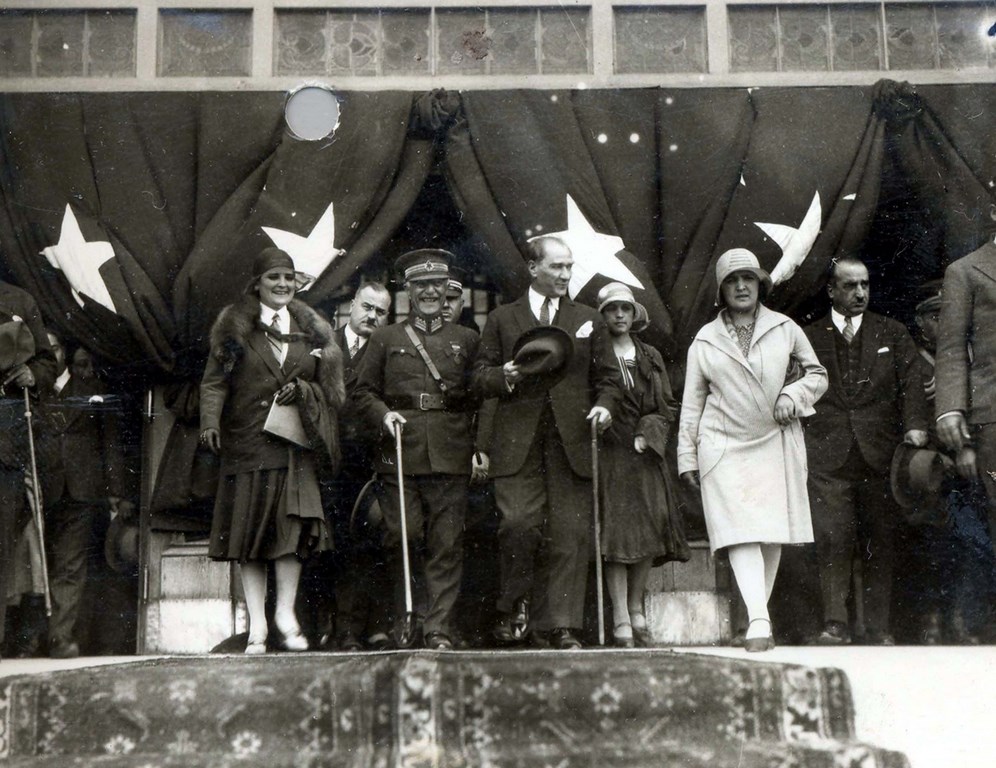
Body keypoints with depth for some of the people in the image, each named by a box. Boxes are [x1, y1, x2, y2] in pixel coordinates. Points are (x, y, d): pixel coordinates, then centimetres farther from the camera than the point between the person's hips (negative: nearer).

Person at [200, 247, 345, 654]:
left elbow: (328, 389, 16)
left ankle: (285, 613, -1)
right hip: (247, 442, -1)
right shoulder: (236, 327, 6)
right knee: (249, 530, -1)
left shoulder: (311, 331, 14)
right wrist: (210, 422, -14)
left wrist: (301, 390, -3)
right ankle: (257, 626, 5)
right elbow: (214, 380, 0)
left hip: (293, 441, 1)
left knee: (294, 521, -14)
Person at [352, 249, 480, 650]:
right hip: (401, 455, 0)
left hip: (451, 455, 0)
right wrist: (384, 415, -7)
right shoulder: (385, 339, 14)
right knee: (402, 538, -2)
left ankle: (440, 630, 1)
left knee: (447, 545, -3)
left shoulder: (466, 340, 16)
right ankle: (405, 617, 14)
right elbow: (363, 391, 12)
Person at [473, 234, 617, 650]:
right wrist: (505, 376, -10)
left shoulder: (589, 320, 18)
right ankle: (515, 604, 6)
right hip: (518, 442, -1)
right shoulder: (501, 319, 14)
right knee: (519, 523, -15)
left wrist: (603, 404, -2)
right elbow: (480, 376, 12)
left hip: (572, 443, 2)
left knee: (569, 534, -2)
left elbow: (607, 377, 19)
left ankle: (559, 624, 4)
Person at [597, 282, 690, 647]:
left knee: (651, 523, 0)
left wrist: (647, 434, -1)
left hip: (644, 454, 4)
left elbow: (668, 407, 13)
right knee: (617, 527, -9)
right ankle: (621, 617, -9)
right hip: (609, 454, -4)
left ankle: (636, 607, 14)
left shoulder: (651, 358, 15)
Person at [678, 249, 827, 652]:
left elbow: (817, 374, 18)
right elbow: (692, 402, 13)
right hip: (724, 446, -1)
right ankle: (758, 620, -24)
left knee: (773, 535, 1)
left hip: (776, 443, 1)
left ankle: (759, 615, 12)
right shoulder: (705, 340, 11)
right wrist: (687, 455, 9)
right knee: (741, 531, -15)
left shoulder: (785, 329, 10)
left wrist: (794, 394, -3)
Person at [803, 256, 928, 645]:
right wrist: (799, 443, -3)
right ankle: (835, 624, -7)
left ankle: (878, 628, 7)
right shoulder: (808, 337, 12)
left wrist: (914, 427, -11)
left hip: (881, 453, 1)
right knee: (832, 538, -10)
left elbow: (912, 384, 6)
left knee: (880, 541, 2)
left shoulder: (893, 333, 15)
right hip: (828, 454, -1)